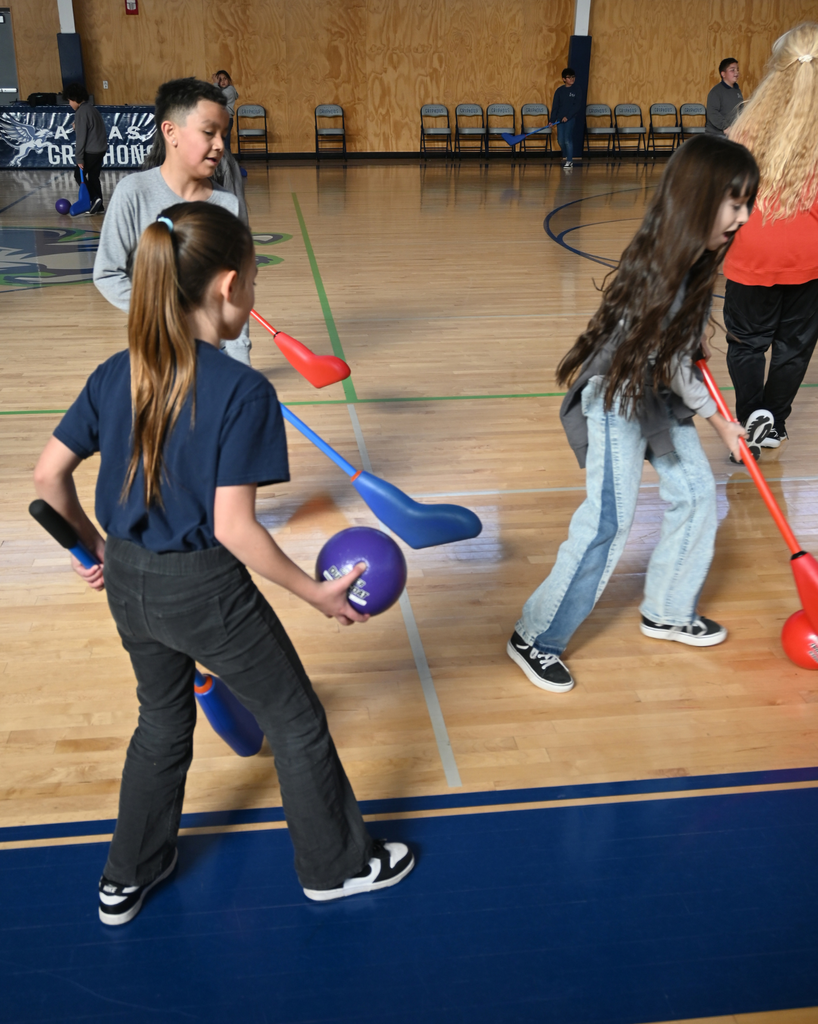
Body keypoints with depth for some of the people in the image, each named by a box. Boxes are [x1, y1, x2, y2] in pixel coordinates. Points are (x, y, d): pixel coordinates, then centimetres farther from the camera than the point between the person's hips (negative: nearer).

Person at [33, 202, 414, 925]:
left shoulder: (115, 375, -3)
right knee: (296, 722, 16)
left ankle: (128, 879, 44)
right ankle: (337, 864, 36)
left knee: (163, 724, 29)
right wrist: (318, 593, -13)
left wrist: (93, 546, 17)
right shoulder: (243, 391, -21)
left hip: (129, 584, 7)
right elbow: (233, 527, -24)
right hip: (205, 591, -6)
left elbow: (49, 474, 2)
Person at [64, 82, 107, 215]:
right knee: (93, 177, 13)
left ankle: (94, 198, -7)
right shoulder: (91, 108, 13)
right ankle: (98, 206, 14)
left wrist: (79, 158, -15)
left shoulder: (81, 112, -15)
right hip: (100, 148, 9)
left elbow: (81, 137, -17)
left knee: (79, 175, 3)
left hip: (91, 151, -9)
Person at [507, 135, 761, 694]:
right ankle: (536, 638, 3)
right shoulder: (661, 268, -27)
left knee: (697, 495, 13)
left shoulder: (699, 258, 0)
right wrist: (719, 420, -7)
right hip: (620, 396, -9)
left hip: (662, 393, 9)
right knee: (610, 522, -9)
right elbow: (669, 365, -18)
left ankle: (668, 612, 30)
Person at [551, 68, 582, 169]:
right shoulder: (560, 91, 5)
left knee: (568, 139, -11)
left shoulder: (576, 90, -2)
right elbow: (555, 105, 8)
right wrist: (552, 119, 1)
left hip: (570, 118, -3)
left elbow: (578, 106, -7)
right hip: (560, 119, 3)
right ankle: (565, 156, 29)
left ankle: (569, 161, -3)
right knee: (560, 140, 5)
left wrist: (568, 116, -14)